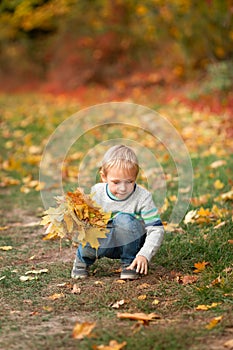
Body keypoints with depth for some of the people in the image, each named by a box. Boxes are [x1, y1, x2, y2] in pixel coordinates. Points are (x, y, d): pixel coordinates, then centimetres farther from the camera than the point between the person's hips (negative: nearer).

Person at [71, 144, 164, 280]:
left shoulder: (142, 197, -18)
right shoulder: (96, 193, -11)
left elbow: (156, 230, -19)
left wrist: (144, 255, -33)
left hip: (130, 244, -2)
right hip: (106, 243, 2)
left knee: (124, 219, -32)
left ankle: (129, 263, -10)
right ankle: (83, 259, 7)